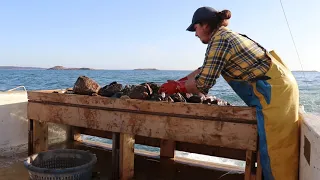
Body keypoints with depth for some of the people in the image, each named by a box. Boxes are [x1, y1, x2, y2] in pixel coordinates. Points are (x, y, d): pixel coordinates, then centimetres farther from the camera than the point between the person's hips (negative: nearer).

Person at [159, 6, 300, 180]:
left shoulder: (219, 40, -15)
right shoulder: (227, 35, 15)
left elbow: (203, 83, -17)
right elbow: (205, 70, 21)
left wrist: (176, 87, 0)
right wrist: (177, 82, 19)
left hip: (274, 90, -10)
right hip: (278, 86, 10)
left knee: (273, 149, -2)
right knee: (281, 149, 17)